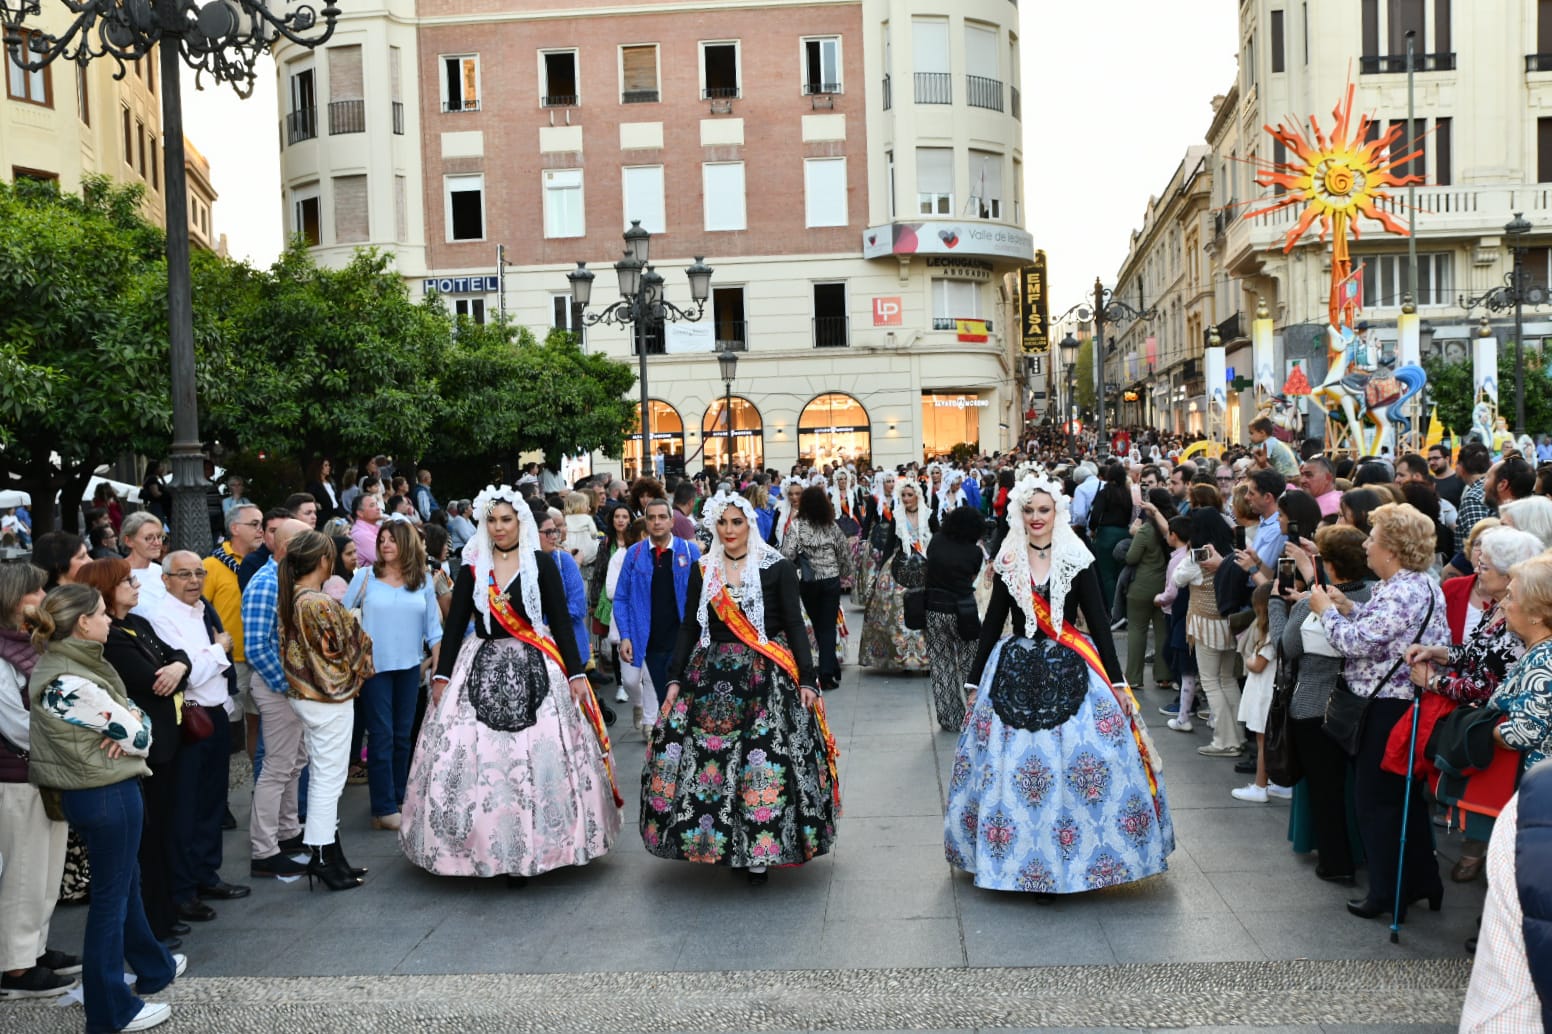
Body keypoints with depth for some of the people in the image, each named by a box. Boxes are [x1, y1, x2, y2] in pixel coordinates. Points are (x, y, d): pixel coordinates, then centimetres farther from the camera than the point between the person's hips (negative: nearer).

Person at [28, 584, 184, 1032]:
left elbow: (131, 712, 9)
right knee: (111, 895, 2)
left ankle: (154, 966, 42)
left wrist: (128, 720, -13)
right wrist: (133, 726, 2)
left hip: (90, 789, 10)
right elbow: (139, 737, -19)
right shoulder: (71, 683, -25)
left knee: (126, 880, 24)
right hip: (107, 793, -10)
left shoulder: (71, 662, 5)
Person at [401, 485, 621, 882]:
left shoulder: (542, 564, 2)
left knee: (539, 758, -5)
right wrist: (441, 675, 1)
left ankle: (534, 845, 7)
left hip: (534, 670, -1)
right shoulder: (472, 568, 7)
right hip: (482, 669, 2)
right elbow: (454, 624, 7)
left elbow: (561, 621, 1)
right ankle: (490, 847, 8)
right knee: (477, 758, -4)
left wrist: (576, 673, -3)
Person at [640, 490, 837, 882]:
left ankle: (759, 851, 3)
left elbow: (795, 626, -2)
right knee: (703, 758, -2)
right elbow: (689, 627, 11)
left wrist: (807, 679, -8)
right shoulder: (703, 571, 8)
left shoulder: (778, 568, -2)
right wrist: (675, 679, 6)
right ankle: (718, 840, 12)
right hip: (712, 676, 3)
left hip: (767, 678, -3)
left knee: (765, 762, -7)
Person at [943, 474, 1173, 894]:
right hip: (1016, 674, 2)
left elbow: (1098, 622, -1)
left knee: (1078, 762, -6)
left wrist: (1117, 683, -3)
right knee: (1015, 766, 0)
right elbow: (992, 623, 10)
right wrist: (975, 682, 11)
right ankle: (1028, 860, 14)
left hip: (1071, 674, -1)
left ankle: (1075, 857, 10)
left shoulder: (1077, 560, 0)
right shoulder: (1007, 563, 5)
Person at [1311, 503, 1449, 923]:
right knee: (1406, 797, 19)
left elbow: (1354, 642, -24)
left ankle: (1387, 892, 10)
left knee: (1377, 798, 1)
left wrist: (1325, 610, -9)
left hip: (1390, 709, -10)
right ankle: (1422, 882, 29)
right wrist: (1346, 607, 5)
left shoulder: (1401, 593, -23)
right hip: (1403, 702, 10)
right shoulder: (1420, 585, 11)